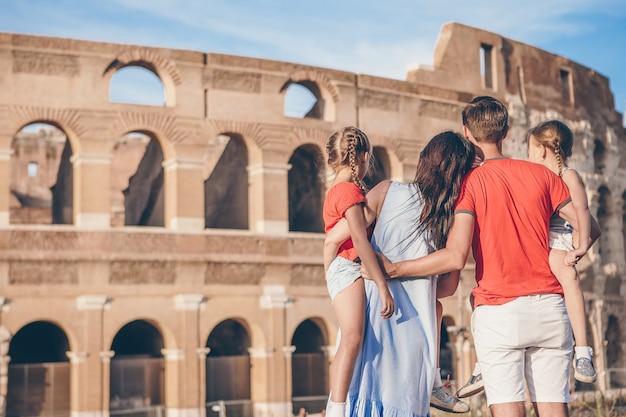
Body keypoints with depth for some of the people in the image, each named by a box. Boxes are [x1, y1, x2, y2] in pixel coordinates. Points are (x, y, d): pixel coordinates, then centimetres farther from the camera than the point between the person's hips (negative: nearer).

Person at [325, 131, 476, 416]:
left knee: (362, 394, 6)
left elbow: (333, 239, -2)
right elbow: (449, 286, 7)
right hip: (415, 326, 1)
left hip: (372, 310, 0)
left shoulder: (387, 192, -2)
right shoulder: (456, 218, 0)